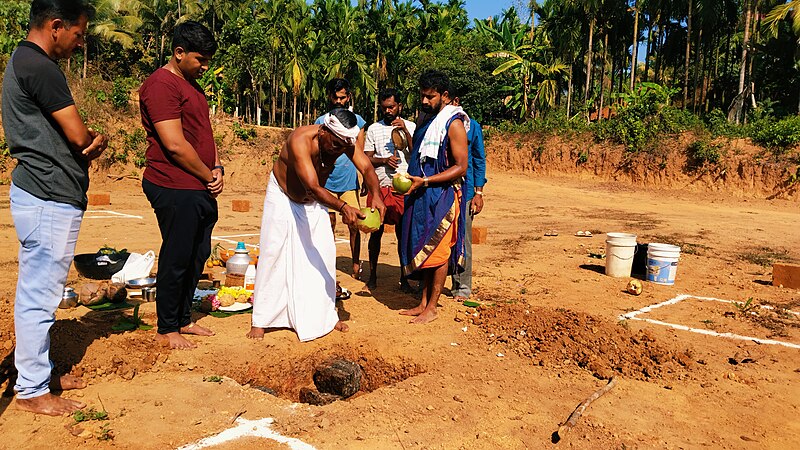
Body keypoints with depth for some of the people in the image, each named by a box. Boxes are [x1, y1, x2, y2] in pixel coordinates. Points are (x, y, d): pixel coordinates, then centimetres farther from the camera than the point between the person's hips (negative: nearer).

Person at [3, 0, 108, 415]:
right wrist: (97, 139, 7)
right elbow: (78, 136, -16)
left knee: (37, 291, 17)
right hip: (49, 198, -11)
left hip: (43, 194, 11)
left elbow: (67, 135, 17)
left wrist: (94, 140, -3)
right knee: (39, 295, -2)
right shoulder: (40, 67, -15)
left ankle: (39, 373, 30)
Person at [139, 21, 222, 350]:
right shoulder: (161, 84, -13)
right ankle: (166, 330, 15)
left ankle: (183, 319, 29)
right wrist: (208, 175, -9)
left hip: (201, 189, 10)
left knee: (198, 256, 15)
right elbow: (175, 145, -19)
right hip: (176, 190, -9)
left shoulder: (193, 86, 19)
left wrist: (217, 169, 4)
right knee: (176, 259, 0)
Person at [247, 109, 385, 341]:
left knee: (323, 256, 3)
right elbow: (313, 188, -47)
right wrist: (342, 207, -63)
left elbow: (366, 168, -30)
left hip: (314, 202, 5)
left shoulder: (344, 141, -21)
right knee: (273, 256, -5)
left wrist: (376, 195, -51)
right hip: (283, 197, -5)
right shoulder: (301, 140, -38)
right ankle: (260, 321, 5)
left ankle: (325, 316, 15)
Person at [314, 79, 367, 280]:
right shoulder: (321, 121, 7)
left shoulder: (357, 120, 7)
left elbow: (360, 154, 9)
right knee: (328, 226, 5)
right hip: (327, 182, 0)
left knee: (354, 225, -1)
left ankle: (356, 266, 13)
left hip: (350, 182, 0)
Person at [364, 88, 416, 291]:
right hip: (379, 187, 1)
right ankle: (372, 274, 18)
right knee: (376, 232, 5)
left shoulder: (411, 127, 7)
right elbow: (366, 159, 6)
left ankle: (404, 277, 13)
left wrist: (405, 131, -13)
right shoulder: (373, 129, 9)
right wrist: (384, 160, -12)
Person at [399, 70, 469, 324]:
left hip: (442, 196, -8)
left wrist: (425, 181, -20)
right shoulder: (426, 121, 14)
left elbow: (460, 167, -15)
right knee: (423, 249, 11)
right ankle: (423, 303, 20)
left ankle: (431, 308, 8)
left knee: (438, 251, 0)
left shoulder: (454, 124, -10)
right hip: (421, 196, 8)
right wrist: (410, 178, 11)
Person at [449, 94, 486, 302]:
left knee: (461, 240, 1)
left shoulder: (471, 126, 4)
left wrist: (478, 193, 1)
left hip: (462, 189, -2)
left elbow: (479, 160, 6)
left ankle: (462, 287, 12)